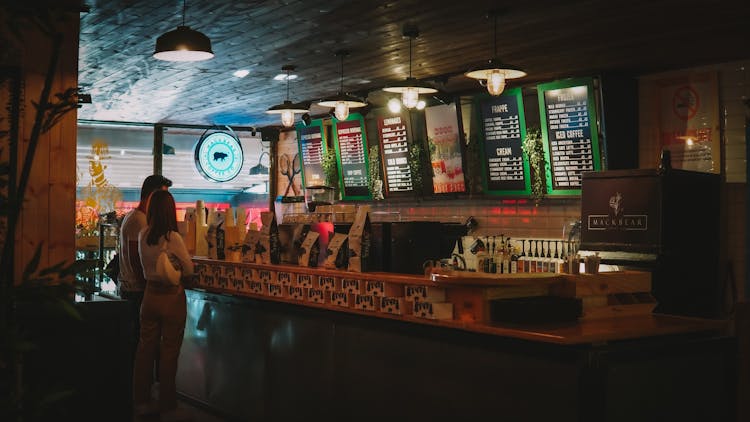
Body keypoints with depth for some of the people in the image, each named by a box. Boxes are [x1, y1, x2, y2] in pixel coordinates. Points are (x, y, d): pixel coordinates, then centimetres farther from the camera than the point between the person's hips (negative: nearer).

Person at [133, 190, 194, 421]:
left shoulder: (143, 235, -2)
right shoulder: (172, 237, -18)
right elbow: (189, 270, -8)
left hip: (150, 295, 5)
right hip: (172, 296, -5)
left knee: (145, 347, 14)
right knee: (169, 352, 3)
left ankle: (141, 401, 24)